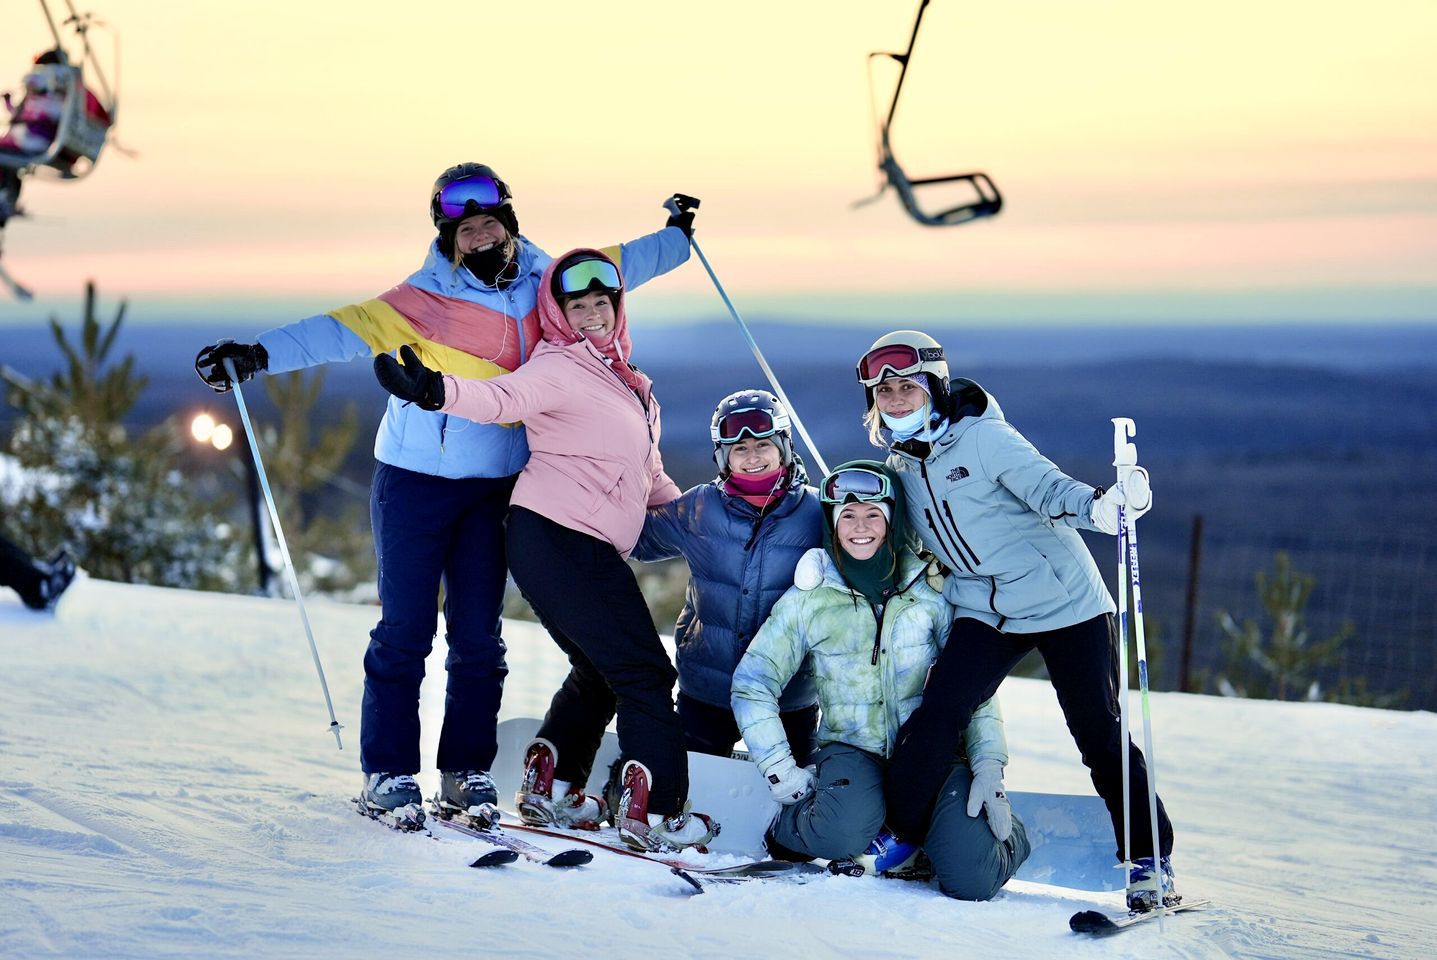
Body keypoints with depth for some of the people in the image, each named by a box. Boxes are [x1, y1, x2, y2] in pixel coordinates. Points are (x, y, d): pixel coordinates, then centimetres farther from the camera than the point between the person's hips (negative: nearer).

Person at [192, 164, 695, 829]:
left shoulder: (542, 282, 5)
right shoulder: (426, 299, -12)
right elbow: (348, 330, -22)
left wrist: (676, 237, 36)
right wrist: (259, 355, -34)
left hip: (495, 486, 4)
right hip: (415, 481, -4)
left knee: (478, 636, 5)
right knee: (405, 631, -3)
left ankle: (467, 771, 14)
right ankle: (388, 775, 4)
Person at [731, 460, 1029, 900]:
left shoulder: (932, 591, -1)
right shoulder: (809, 598, -1)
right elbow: (752, 686, 3)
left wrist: (989, 768, -11)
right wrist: (783, 774, -6)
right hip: (852, 748, -1)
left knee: (971, 879, -21)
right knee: (846, 831, -36)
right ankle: (790, 830, 0)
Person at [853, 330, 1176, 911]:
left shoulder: (983, 438, -14)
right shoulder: (899, 465, 7)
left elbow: (1049, 489, -25)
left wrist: (1102, 505, -43)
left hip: (1063, 599, -5)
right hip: (984, 611, 5)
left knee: (1098, 732, -4)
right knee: (938, 714, -14)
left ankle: (1149, 858, 8)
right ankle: (900, 835, 1)